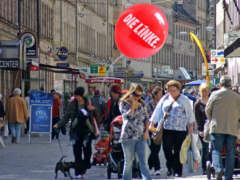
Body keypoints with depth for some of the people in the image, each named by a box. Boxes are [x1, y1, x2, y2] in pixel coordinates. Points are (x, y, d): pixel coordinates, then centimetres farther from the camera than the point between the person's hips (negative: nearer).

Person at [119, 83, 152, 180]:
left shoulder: (141, 104, 10)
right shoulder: (124, 103, -1)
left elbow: (146, 118, 14)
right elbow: (128, 116, -16)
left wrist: (146, 131, 1)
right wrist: (133, 105, -11)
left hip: (141, 137, 3)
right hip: (128, 136, -3)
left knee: (144, 162, -3)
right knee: (128, 162, 4)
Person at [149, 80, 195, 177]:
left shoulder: (184, 100, 7)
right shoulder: (164, 99, 14)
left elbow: (190, 113, 11)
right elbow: (157, 112, 16)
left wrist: (191, 126, 6)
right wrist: (151, 124, 12)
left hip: (180, 129, -2)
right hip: (166, 129, 2)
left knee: (178, 151, -3)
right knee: (167, 149, -6)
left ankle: (177, 171, 5)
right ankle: (170, 168, 12)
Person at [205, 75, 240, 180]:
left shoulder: (215, 94, 0)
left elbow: (208, 110, 6)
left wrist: (212, 120, 24)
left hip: (217, 128, -2)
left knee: (216, 150, 2)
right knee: (230, 153, 5)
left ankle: (218, 168, -22)